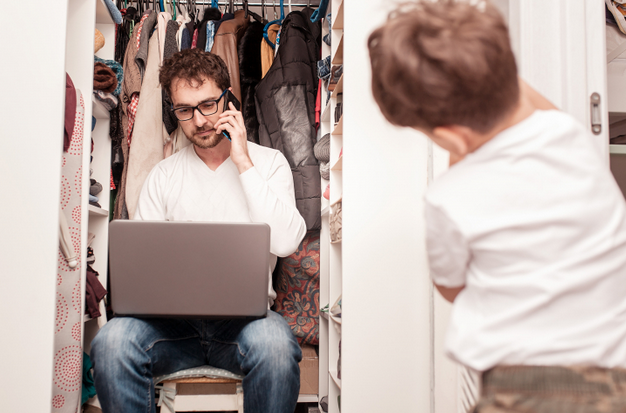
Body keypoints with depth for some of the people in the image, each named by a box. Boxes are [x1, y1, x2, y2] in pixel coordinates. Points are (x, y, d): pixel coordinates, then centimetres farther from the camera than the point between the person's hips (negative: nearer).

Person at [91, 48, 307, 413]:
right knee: (112, 340, -29)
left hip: (245, 314, -1)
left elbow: (286, 243, -12)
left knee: (274, 341, -36)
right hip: (175, 318, 2)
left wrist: (243, 163, -10)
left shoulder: (269, 162, 5)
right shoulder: (164, 175, 13)